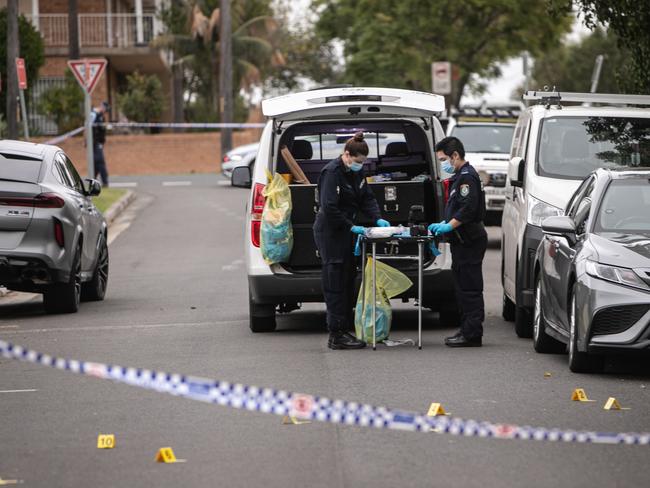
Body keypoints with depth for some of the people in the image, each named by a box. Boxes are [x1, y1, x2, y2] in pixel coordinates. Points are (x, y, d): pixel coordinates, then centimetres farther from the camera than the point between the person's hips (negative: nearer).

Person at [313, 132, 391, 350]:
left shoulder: (357, 172, 8)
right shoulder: (331, 173, -18)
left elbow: (367, 198, 12)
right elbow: (329, 208, -23)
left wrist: (377, 218, -5)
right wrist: (351, 227, -23)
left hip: (345, 231, 9)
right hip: (329, 232, -9)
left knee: (347, 281, 10)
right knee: (335, 283, -8)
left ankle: (344, 331, 16)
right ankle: (336, 336, -7)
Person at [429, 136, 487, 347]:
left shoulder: (467, 177, -13)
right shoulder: (460, 177, 20)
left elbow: (468, 208, -24)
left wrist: (449, 225, -21)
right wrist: (443, 225, 15)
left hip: (469, 241, -11)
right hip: (462, 241, 11)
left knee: (470, 288, -9)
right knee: (463, 288, 13)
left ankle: (472, 334, -9)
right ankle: (467, 330, 18)